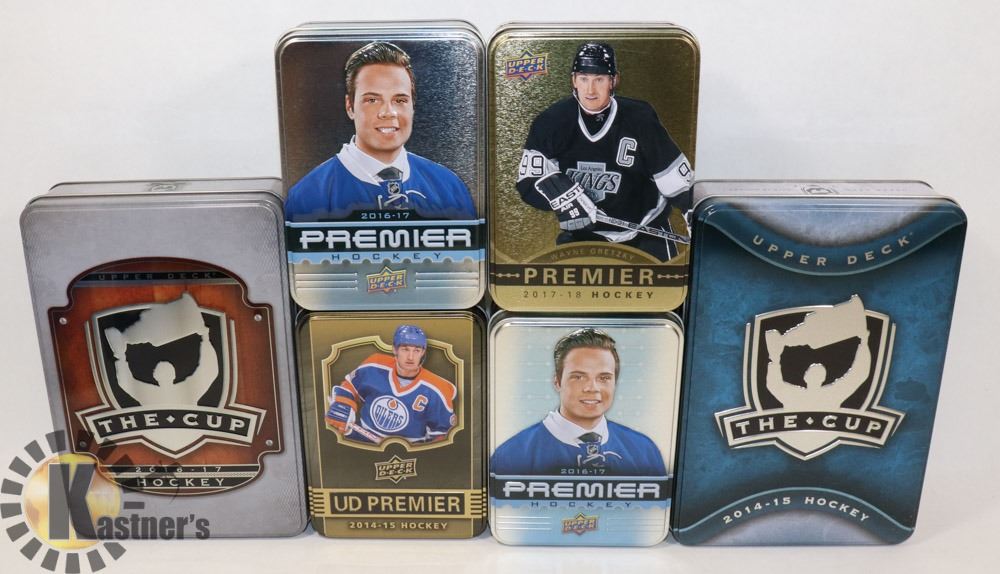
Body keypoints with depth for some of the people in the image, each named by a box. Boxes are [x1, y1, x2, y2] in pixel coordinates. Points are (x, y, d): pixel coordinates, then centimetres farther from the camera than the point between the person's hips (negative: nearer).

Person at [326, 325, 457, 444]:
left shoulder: (434, 391, -13)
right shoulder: (373, 367, -7)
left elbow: (441, 432, -1)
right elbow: (347, 389, 10)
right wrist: (338, 415, -1)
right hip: (361, 441, 1)